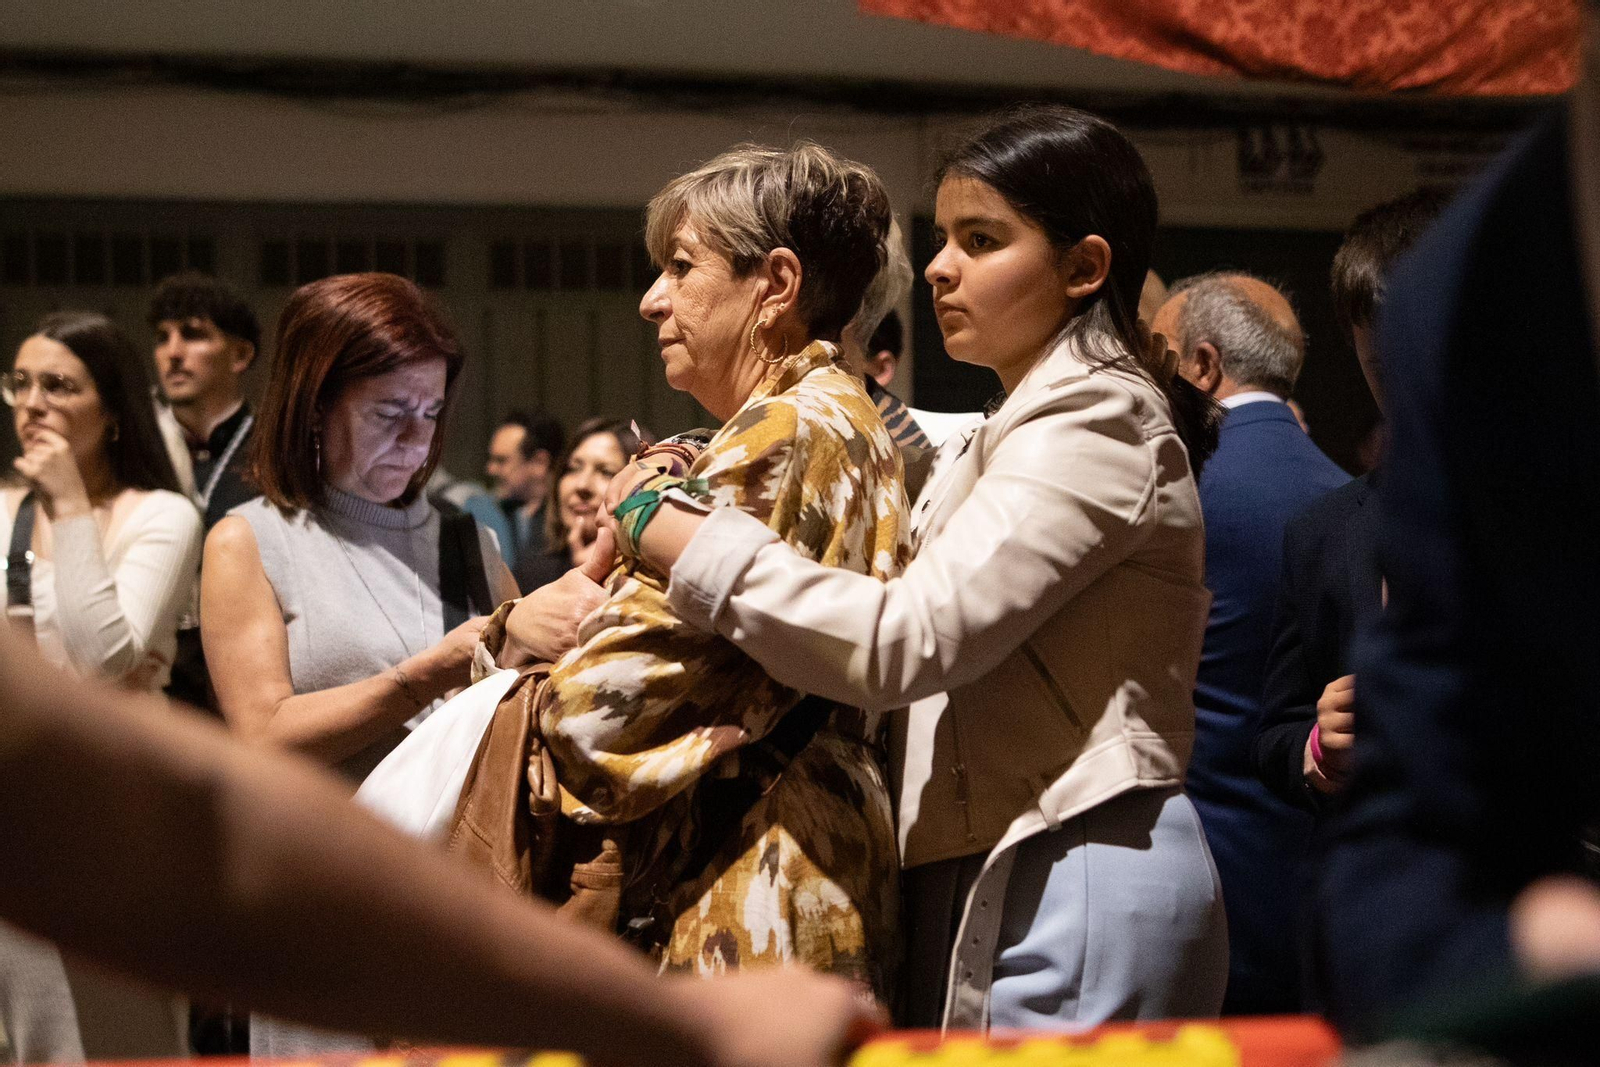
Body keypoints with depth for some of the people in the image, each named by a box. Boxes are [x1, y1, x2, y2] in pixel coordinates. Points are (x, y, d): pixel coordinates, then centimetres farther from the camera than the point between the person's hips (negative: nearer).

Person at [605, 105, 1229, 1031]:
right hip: (1001, 876, 10)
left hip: (1080, 888, -9)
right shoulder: (1022, 426, 21)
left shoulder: (1095, 423, -11)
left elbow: (910, 639, -21)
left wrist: (684, 539, -13)